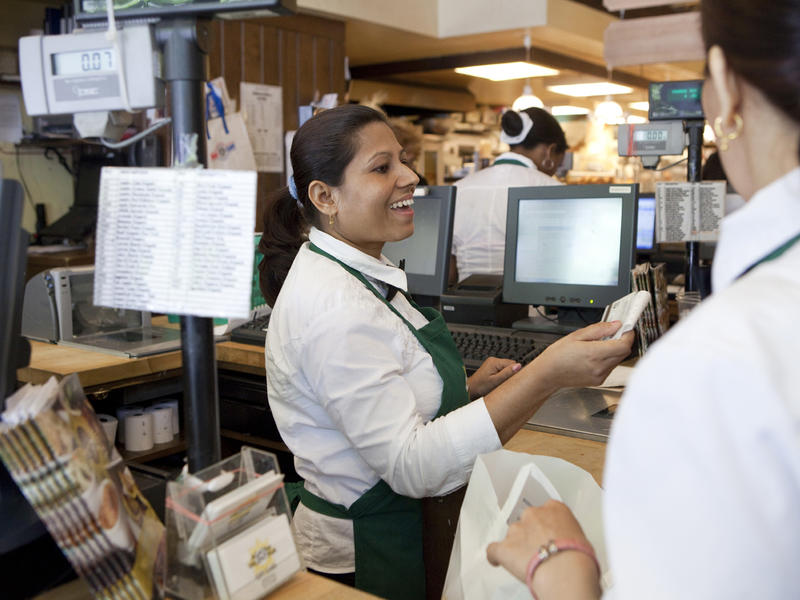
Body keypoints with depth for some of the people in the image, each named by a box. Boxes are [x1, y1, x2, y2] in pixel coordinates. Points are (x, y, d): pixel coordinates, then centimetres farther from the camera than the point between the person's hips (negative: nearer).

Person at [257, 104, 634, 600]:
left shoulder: (362, 277, 8)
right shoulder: (333, 308, -25)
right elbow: (409, 466, -28)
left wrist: (469, 388, 2)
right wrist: (545, 377, -32)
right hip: (363, 556, -9)